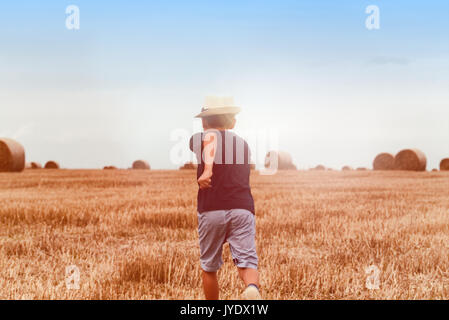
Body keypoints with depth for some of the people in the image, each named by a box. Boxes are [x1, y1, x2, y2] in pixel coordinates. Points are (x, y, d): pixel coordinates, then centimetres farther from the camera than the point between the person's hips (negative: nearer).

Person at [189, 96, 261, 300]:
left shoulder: (198, 138, 8)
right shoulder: (243, 145, 21)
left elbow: (211, 138, -16)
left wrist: (207, 169, -27)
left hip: (211, 210, -2)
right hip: (243, 208, 2)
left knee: (209, 268, 15)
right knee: (247, 262, -5)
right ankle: (252, 288, -37)